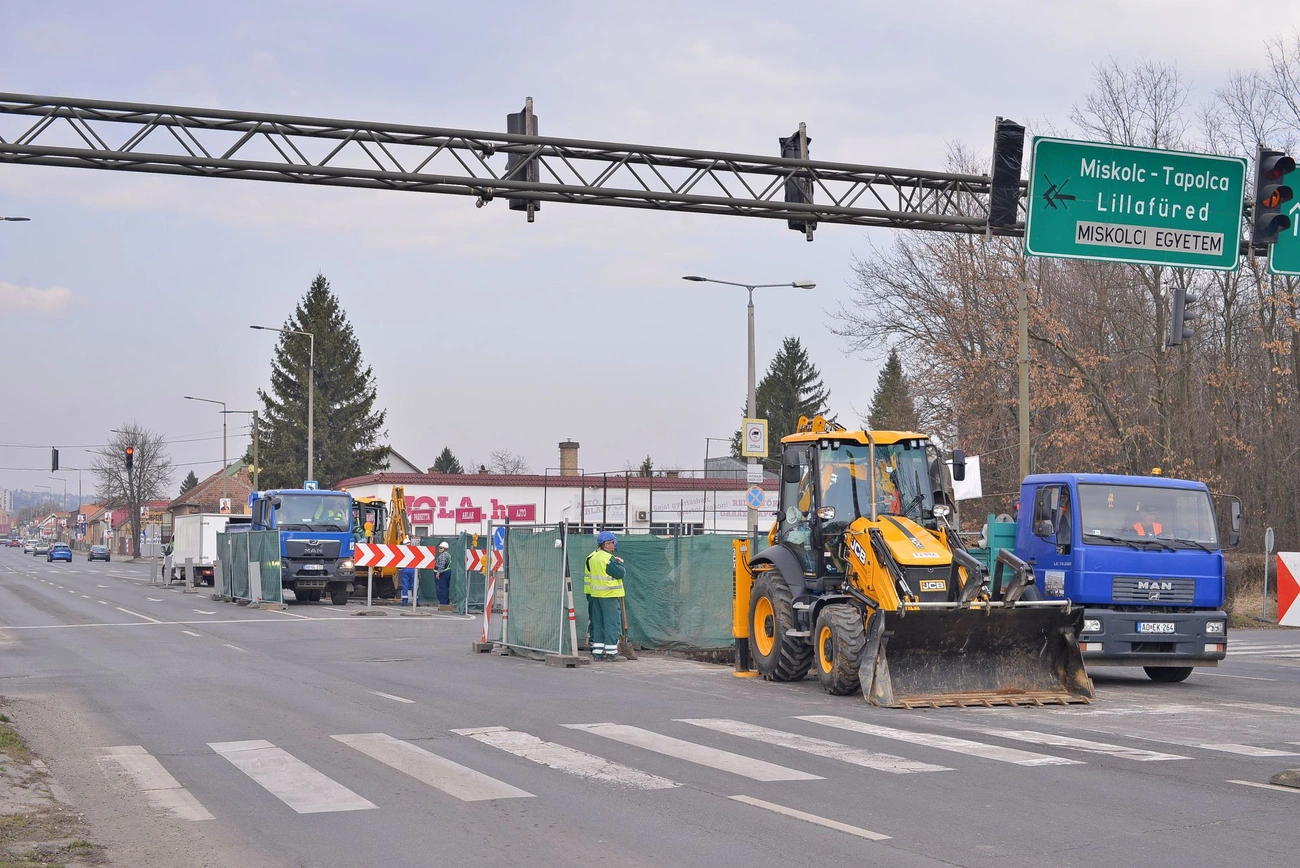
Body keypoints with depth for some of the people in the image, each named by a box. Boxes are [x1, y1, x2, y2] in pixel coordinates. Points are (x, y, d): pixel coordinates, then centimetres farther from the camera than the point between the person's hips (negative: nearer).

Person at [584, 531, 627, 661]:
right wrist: (620, 563, 2)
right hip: (610, 596, -8)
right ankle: (611, 652, -2)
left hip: (595, 595, 8)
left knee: (597, 624, 11)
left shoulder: (591, 558, 11)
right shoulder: (608, 559, -16)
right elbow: (621, 573, -14)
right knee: (612, 623, -2)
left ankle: (597, 653, 12)